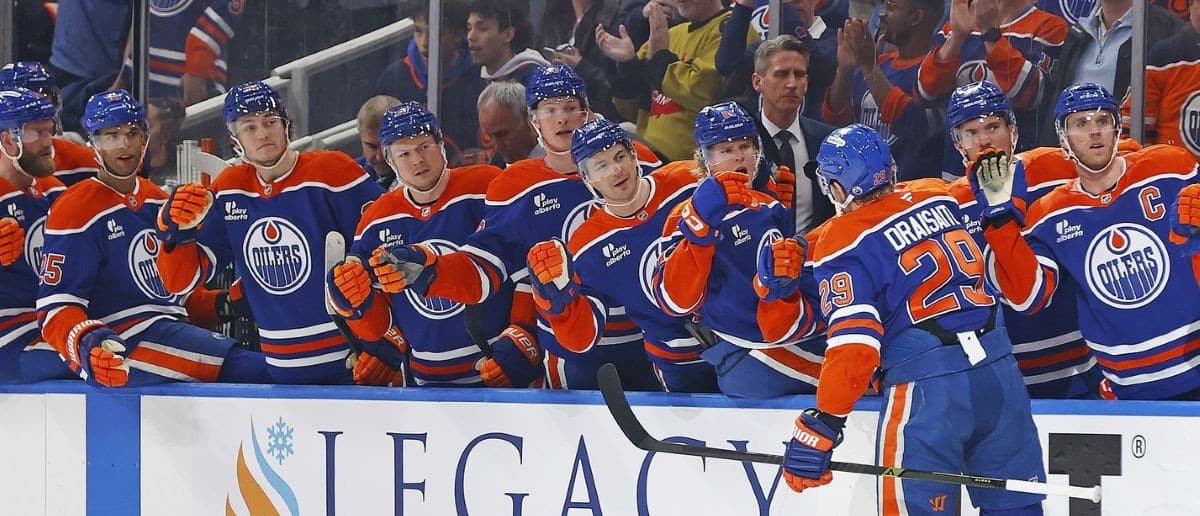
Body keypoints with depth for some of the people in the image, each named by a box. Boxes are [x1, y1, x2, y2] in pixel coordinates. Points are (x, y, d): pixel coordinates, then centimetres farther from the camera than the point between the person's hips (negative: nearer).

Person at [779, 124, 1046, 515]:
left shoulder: (843, 246, -5)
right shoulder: (939, 198, 11)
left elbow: (855, 345, -14)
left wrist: (821, 425, -10)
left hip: (927, 385, -6)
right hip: (999, 366, 6)